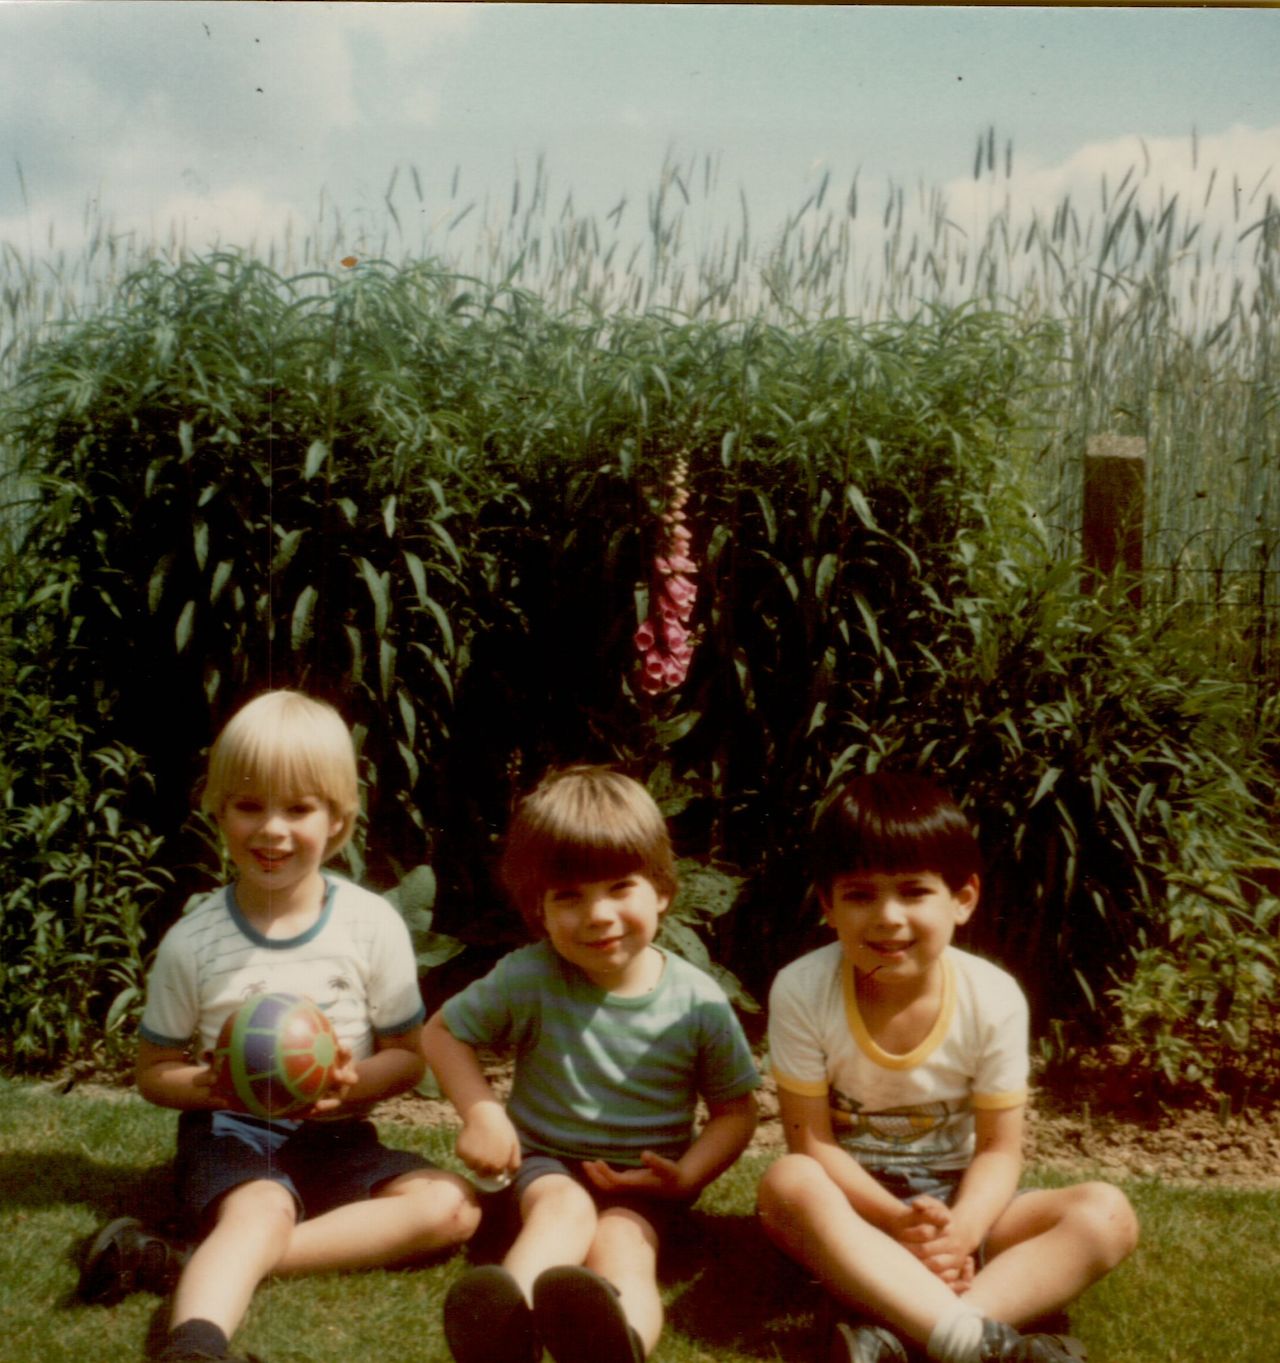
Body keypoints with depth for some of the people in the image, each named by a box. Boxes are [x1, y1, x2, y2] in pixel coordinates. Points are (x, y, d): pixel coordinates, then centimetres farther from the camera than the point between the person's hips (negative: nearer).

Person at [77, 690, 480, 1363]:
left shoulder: (372, 924, -3)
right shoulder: (191, 942, -4)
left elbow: (409, 1055, 4)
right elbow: (153, 1072, 6)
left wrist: (357, 1080, -19)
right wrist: (207, 1084, -17)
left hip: (337, 1137, 3)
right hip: (229, 1135, -2)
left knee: (453, 1206, -23)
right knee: (263, 1208, -34)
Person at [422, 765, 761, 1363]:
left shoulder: (698, 1001, -7)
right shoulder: (528, 979, -10)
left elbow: (735, 1109, 3)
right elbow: (442, 1032, 4)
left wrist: (687, 1174, -15)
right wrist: (482, 1112, -12)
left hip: (641, 1180, 0)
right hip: (545, 1161, 0)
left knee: (622, 1245, -33)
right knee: (565, 1207, -35)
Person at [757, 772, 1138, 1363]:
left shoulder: (994, 999, -14)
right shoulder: (801, 992, -17)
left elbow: (999, 1149, -9)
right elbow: (812, 1141, -14)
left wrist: (960, 1233, -29)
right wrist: (898, 1222, -28)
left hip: (955, 1204, 2)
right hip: (853, 1203, -2)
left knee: (1106, 1214, -22)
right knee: (787, 1183, -35)